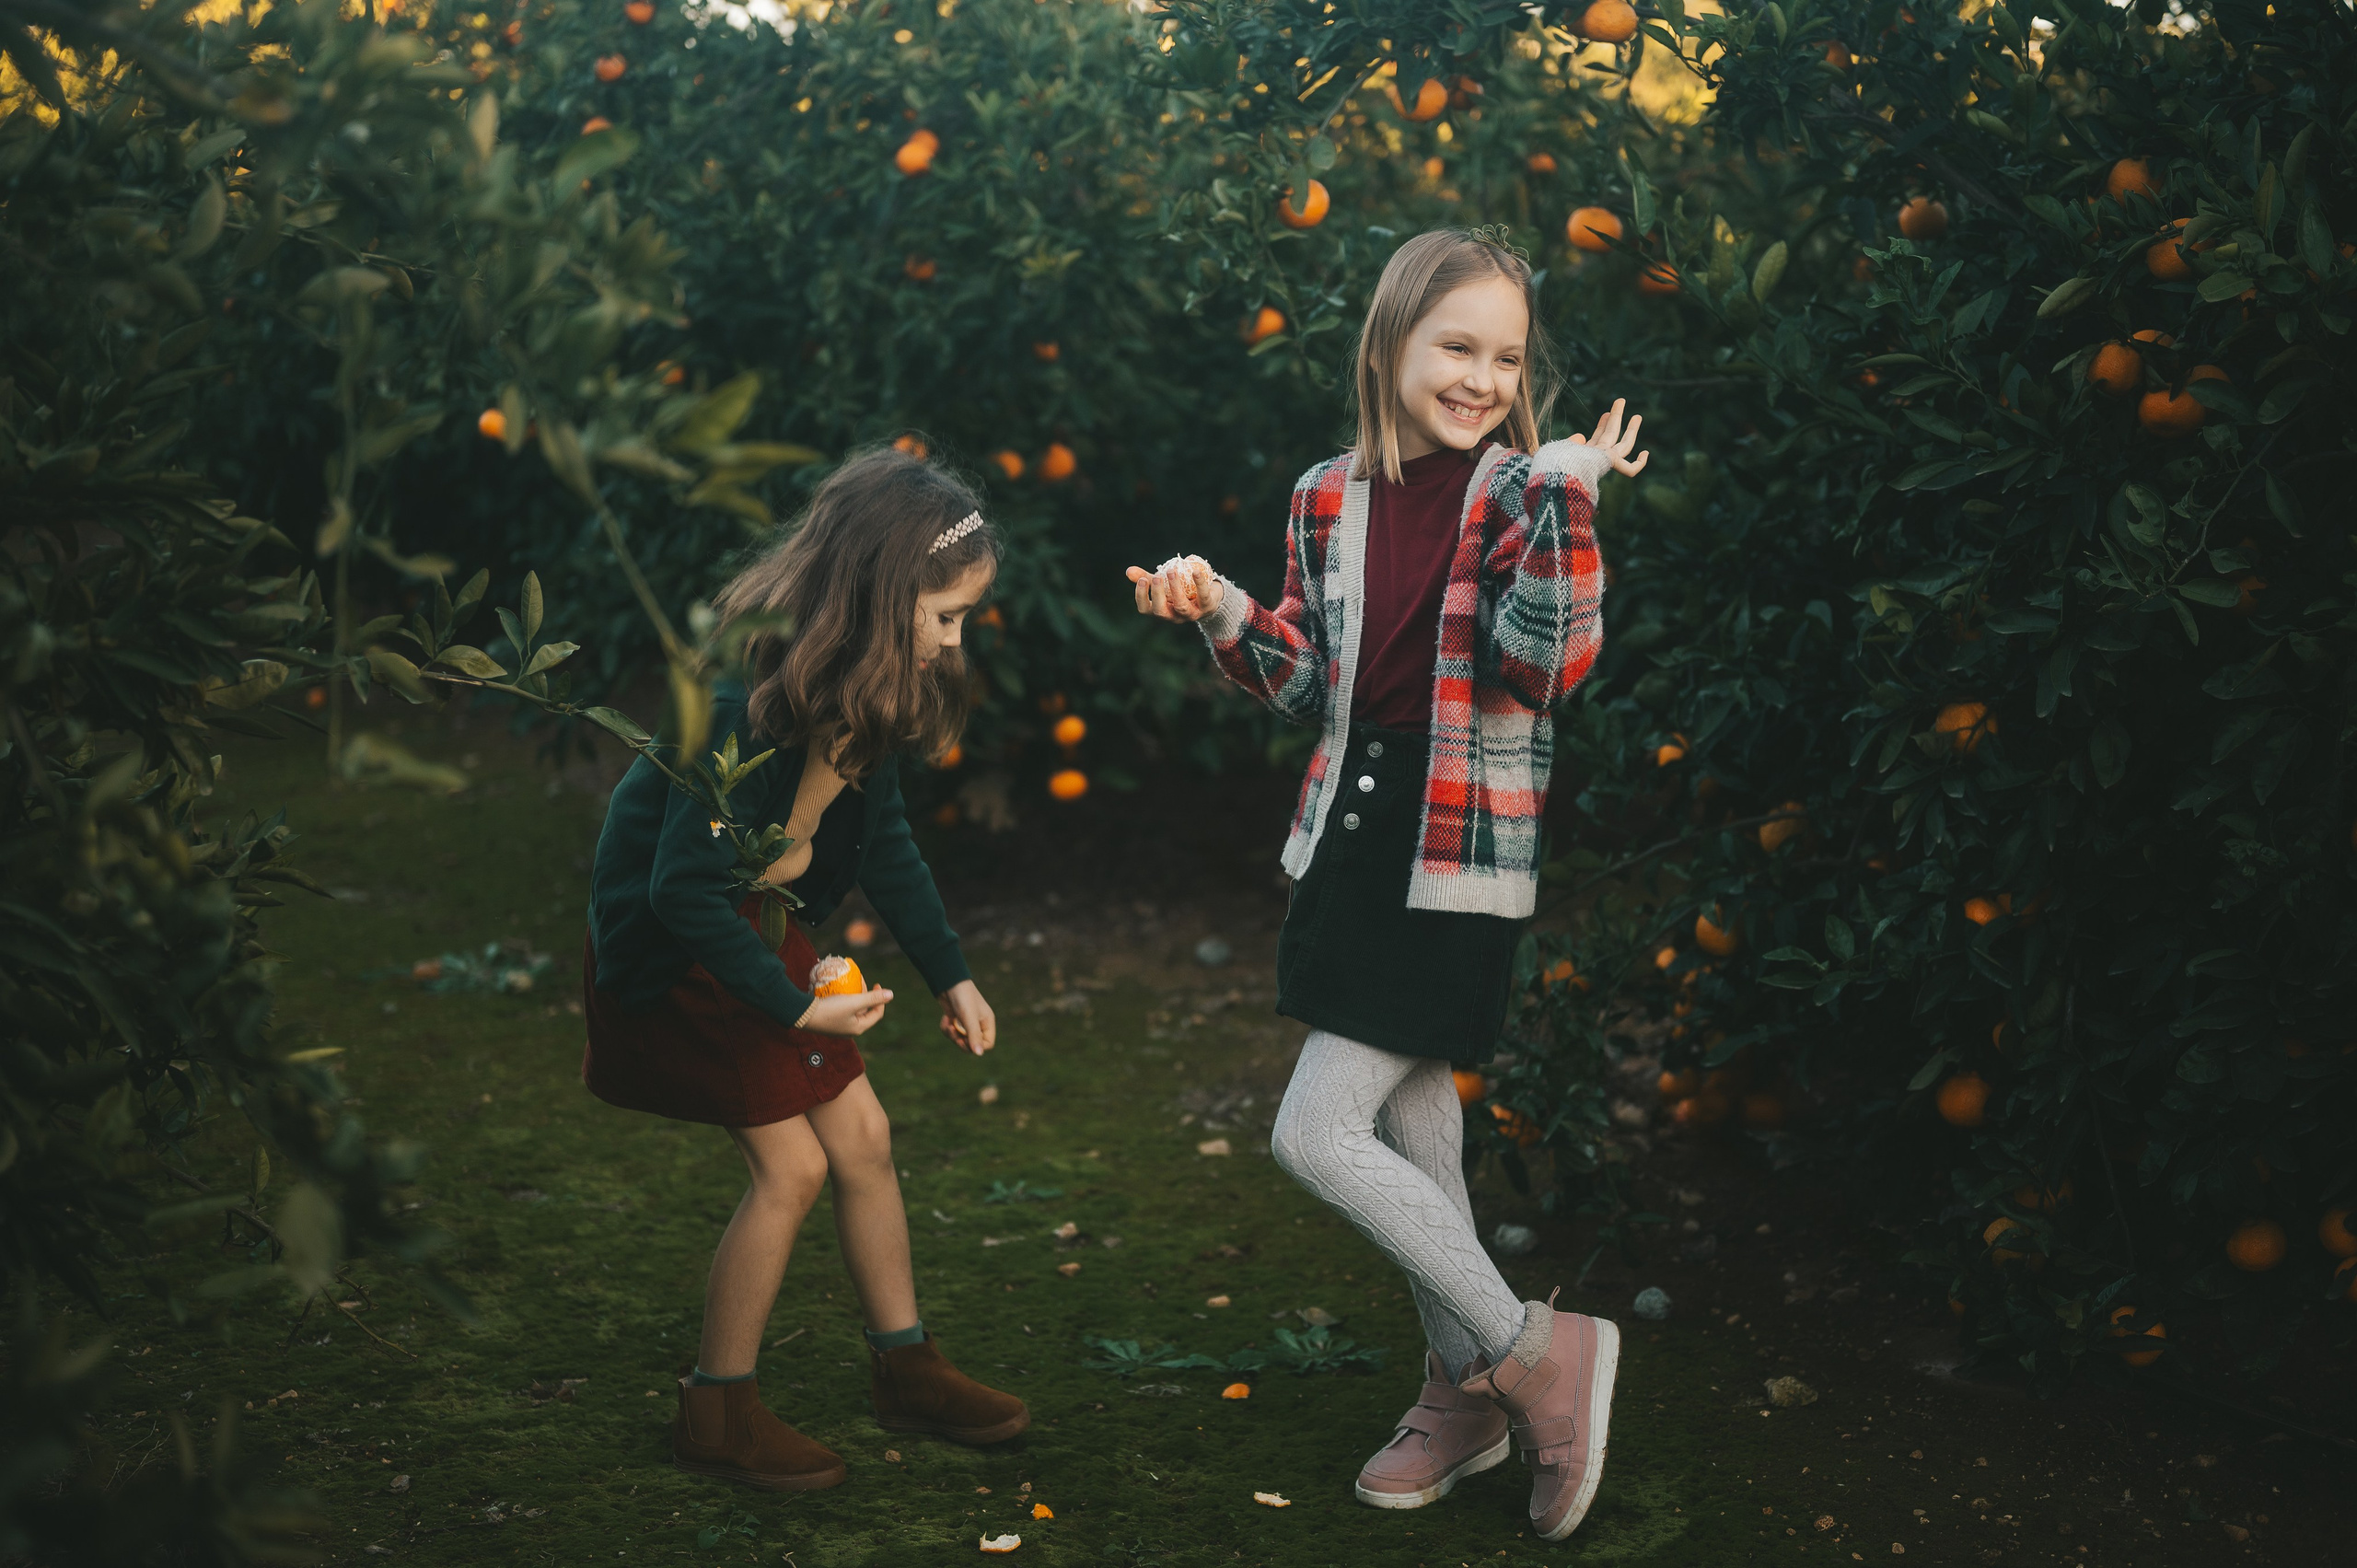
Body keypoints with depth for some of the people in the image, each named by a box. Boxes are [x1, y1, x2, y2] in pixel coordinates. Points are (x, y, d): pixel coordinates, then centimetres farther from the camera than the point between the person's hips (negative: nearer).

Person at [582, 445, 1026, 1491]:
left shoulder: (869, 692, -5)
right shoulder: (748, 706, -32)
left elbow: (882, 838, 10)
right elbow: (685, 890, -30)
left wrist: (950, 974, 8)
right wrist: (794, 1009, -25)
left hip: (758, 926, 8)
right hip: (670, 948, -8)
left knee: (862, 1137, 9)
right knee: (790, 1164, -7)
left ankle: (907, 1371, 24)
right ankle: (717, 1414, 8)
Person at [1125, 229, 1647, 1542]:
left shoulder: (1525, 493, -8)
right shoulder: (1330, 499, 6)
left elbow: (1544, 668, -21)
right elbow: (1310, 685, 12)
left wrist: (1567, 500, -27)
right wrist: (1222, 611, -3)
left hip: (1461, 850, -6)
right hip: (1354, 831, 6)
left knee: (1316, 1131, -10)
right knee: (1413, 1114, 16)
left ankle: (1536, 1351, 2)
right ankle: (1470, 1388, 32)